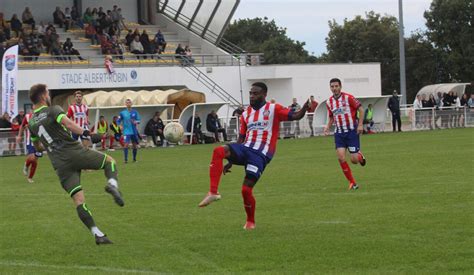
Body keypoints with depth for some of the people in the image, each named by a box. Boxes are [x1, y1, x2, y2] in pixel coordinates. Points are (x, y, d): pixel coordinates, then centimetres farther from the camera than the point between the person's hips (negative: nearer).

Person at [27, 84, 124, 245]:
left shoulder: (31, 123, 18)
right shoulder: (53, 110, 0)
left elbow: (37, 147, 32)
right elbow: (68, 123, -20)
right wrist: (84, 133, -20)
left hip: (59, 164, 5)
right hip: (75, 152, -5)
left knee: (79, 200, 2)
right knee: (110, 161, 15)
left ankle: (97, 234, -7)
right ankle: (112, 184, -17)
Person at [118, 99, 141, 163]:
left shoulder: (135, 112, 5)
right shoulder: (122, 112, 1)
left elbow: (138, 120, 5)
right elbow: (118, 121, 6)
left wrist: (136, 122, -17)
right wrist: (120, 126, -12)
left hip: (134, 131, 3)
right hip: (127, 131, -3)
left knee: (135, 145, 9)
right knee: (126, 144, -17)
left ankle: (134, 159, 26)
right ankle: (126, 159, -16)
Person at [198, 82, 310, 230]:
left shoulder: (273, 109, 2)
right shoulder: (246, 114, 18)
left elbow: (295, 116, -9)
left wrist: (304, 108, -32)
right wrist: (230, 161, 18)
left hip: (260, 154, -5)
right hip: (245, 148, 5)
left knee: (246, 190, -11)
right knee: (218, 151, -26)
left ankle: (250, 222, 17)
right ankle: (213, 193, -28)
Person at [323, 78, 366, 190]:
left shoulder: (348, 97, -10)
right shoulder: (329, 102, 6)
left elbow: (361, 109, -6)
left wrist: (360, 124, -14)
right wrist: (327, 127, 1)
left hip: (351, 131, -4)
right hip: (339, 133, 4)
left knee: (354, 160, -8)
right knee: (341, 157, -11)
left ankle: (360, 156, 32)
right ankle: (352, 182, 2)